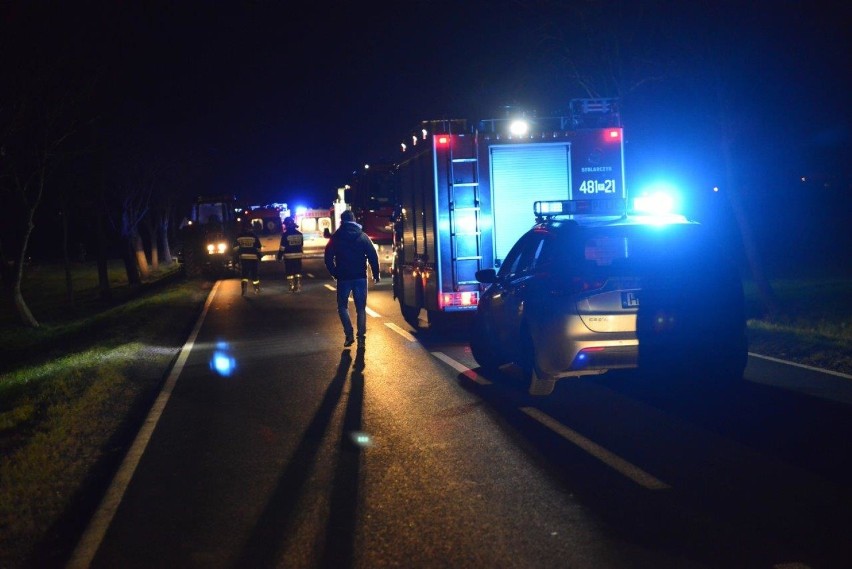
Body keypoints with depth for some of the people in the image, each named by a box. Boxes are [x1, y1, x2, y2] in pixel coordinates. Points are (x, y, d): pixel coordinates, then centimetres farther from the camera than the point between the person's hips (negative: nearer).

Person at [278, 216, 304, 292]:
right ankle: (298, 286, 9)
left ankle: (292, 287, 1)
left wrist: (279, 256, -4)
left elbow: (282, 247, -11)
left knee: (289, 272, 2)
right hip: (298, 256, 5)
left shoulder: (285, 234, -12)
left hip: (288, 256, -4)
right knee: (298, 272, 11)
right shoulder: (299, 234, 5)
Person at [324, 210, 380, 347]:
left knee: (342, 306, 13)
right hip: (360, 277, 1)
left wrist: (335, 273, 11)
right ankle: (361, 337, 3)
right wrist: (376, 274, 5)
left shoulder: (335, 237, 0)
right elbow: (373, 256, -4)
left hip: (343, 277, -1)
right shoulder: (363, 236, 0)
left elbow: (328, 258, 0)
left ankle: (349, 334, -2)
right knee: (361, 308, 8)